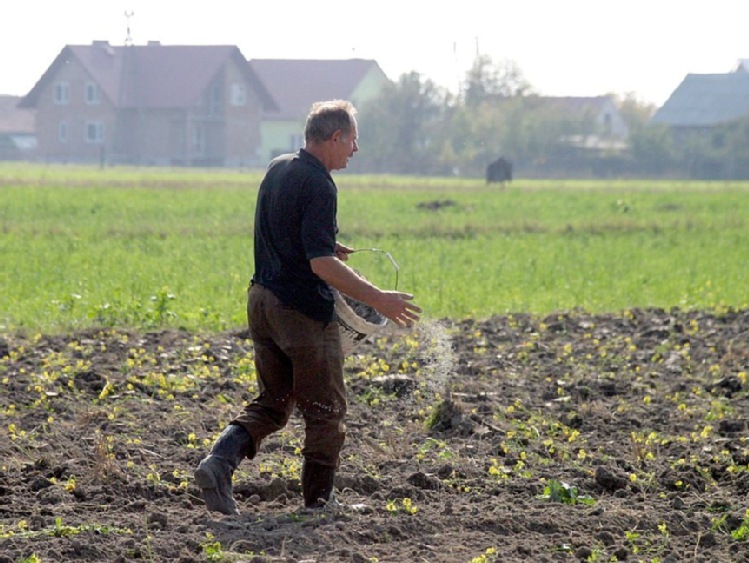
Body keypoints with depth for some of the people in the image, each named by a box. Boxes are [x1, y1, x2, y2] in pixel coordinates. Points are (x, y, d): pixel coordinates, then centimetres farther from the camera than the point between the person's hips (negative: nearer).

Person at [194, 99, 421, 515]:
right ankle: (318, 501, 12)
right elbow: (320, 263, -25)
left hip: (262, 299, 8)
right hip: (302, 310, -8)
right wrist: (376, 298, -24)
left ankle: (219, 461, -5)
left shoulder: (277, 169, 10)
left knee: (272, 402, 15)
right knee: (325, 410, 6)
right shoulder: (318, 185, -18)